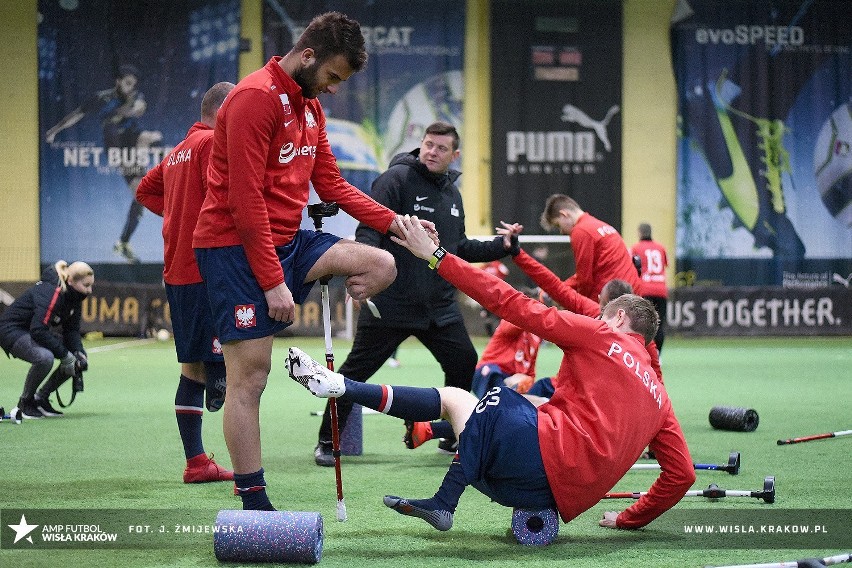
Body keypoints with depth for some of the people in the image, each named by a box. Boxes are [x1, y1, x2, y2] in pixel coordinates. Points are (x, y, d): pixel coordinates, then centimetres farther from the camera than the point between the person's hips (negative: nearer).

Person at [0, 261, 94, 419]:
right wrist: (65, 355, -29)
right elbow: (38, 330, -34)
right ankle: (24, 404, -14)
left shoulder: (73, 297, -2)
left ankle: (41, 399, 9)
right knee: (44, 357, -37)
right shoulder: (51, 293, -29)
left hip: (35, 332, 10)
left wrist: (78, 353, -15)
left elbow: (72, 330, 4)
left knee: (79, 358, 0)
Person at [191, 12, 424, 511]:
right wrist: (273, 281, -20)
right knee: (250, 376, -7)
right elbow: (246, 201, -20)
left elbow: (332, 184, 16)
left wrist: (393, 221, 4)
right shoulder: (256, 98, -16)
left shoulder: (310, 106, 13)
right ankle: (254, 507, -1)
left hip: (287, 239, 9)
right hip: (236, 246, -9)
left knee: (381, 266, -3)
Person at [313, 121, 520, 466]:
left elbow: (459, 248, 23)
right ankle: (327, 443, 11)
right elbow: (369, 230, -18)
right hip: (391, 304, -7)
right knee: (357, 370, 0)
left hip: (440, 305, 7)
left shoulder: (452, 194, 14)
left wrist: (501, 246, 13)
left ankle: (455, 437, 22)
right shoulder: (396, 179, -10)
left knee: (464, 363, 4)